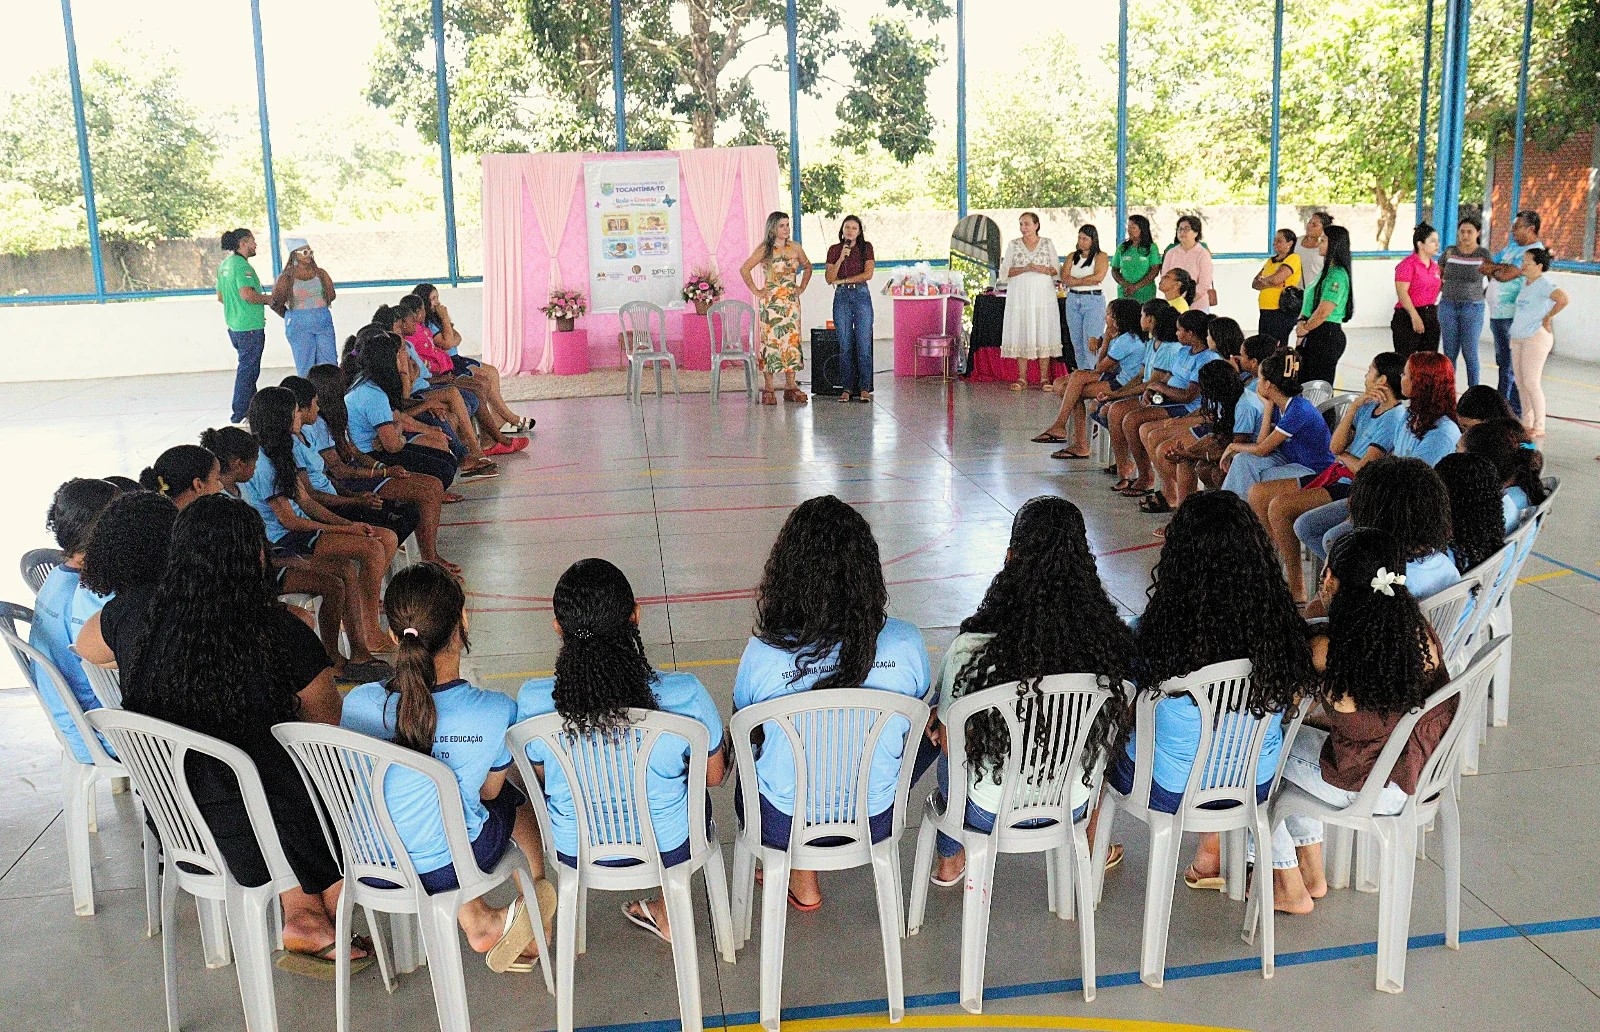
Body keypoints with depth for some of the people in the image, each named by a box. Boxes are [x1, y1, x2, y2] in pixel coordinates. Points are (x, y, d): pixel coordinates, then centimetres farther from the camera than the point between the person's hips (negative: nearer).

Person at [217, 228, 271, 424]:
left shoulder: (224, 265, 14)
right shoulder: (242, 265, -16)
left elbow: (220, 296, 21)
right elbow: (247, 293, -27)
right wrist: (266, 299, -11)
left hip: (234, 325, 10)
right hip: (250, 327, -10)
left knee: (248, 367, 20)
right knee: (248, 369, -3)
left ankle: (252, 407, 29)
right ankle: (240, 414, 0)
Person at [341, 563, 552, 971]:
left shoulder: (358, 703, -19)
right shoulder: (497, 712, -24)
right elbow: (490, 790, -4)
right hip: (446, 869, -1)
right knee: (515, 797, 28)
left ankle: (479, 922, 26)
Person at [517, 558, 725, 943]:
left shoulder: (533, 701, -26)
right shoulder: (686, 695, -29)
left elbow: (539, 774, -5)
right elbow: (714, 775, -10)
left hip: (573, 851, 1)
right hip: (669, 849, -1)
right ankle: (669, 913, 48)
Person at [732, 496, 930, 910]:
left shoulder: (763, 652, -25)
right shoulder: (907, 644, -20)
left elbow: (742, 744, -7)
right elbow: (913, 737, -3)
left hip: (785, 826, -1)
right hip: (875, 825, 2)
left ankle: (802, 880, 40)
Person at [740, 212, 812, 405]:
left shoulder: (794, 248, 9)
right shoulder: (764, 249, -4)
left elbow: (807, 267, 23)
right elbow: (744, 269, -6)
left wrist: (802, 287, 13)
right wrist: (756, 291, -7)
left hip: (791, 301, 4)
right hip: (771, 301, -4)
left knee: (791, 341, 3)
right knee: (771, 341, -5)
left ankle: (790, 386, 8)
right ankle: (768, 388, -2)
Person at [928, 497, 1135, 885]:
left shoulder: (971, 649, -29)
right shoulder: (1112, 642, -20)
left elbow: (951, 742, -15)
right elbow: (1124, 721, -2)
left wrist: (937, 723, 9)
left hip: (989, 813, -2)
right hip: (1071, 808, 2)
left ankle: (950, 861, 46)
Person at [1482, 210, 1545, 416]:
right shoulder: (1512, 246, 17)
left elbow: (1505, 275, -19)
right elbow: (1485, 266, 14)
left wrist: (1493, 270, 0)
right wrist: (1500, 268, -5)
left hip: (1511, 316, -9)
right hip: (1497, 313, 9)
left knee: (1509, 365, -5)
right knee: (1503, 363, 13)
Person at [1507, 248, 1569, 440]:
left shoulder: (1543, 283, -15)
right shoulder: (1525, 281, 11)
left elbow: (1563, 299, -30)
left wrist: (1548, 317, -16)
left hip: (1536, 337, -9)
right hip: (1518, 337, 9)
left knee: (1531, 383, -8)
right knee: (1520, 382, 11)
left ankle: (1539, 428, -2)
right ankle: (1527, 423, 21)